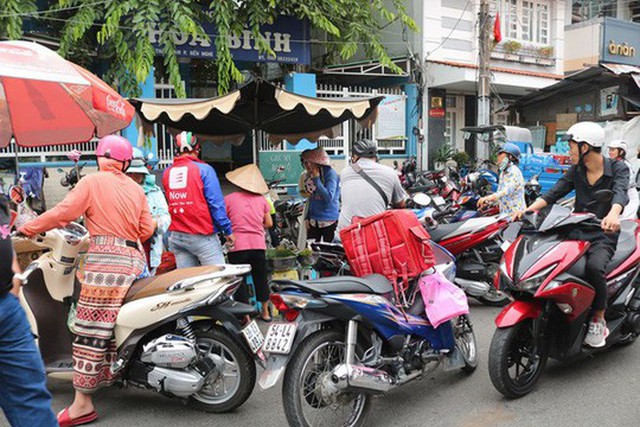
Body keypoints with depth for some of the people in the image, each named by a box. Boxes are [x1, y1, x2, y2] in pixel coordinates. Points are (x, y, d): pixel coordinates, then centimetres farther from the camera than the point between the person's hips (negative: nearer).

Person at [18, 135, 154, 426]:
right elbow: (146, 229, 12)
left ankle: (83, 404, -5)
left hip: (105, 261, -6)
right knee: (112, 328, 16)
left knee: (89, 333, -6)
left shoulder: (93, 182, 1)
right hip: (134, 260, 7)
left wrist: (27, 228, 6)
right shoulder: (136, 189, 16)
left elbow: (63, 212, -5)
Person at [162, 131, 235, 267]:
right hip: (202, 236, -5)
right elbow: (216, 203, -9)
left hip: (176, 236, 5)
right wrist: (228, 230, -5)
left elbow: (169, 203, 12)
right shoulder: (203, 169, -7)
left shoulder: (166, 173, 9)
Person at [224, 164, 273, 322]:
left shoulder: (229, 199, -3)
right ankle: (265, 312, 30)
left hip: (237, 247, -3)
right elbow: (269, 223, 8)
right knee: (261, 279, 19)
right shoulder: (261, 199, 5)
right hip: (258, 245, 3)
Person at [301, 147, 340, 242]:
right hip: (314, 220, 6)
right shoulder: (310, 175, 11)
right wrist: (307, 217, 15)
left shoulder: (330, 173, -10)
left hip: (329, 221, -6)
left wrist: (317, 179, -18)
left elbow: (329, 197, -20)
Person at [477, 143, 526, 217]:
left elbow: (507, 190, -30)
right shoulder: (503, 173, 18)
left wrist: (488, 198, -44)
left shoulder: (514, 172, -13)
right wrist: (488, 202, 12)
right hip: (504, 213, 9)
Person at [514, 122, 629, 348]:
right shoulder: (576, 171, 10)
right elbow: (554, 193, -1)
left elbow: (620, 193, -23)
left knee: (594, 267, -34)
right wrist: (528, 209, -19)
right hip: (575, 233, 5)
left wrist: (613, 214, -46)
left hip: (603, 236, -4)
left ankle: (599, 319, -12)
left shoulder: (618, 168, -3)